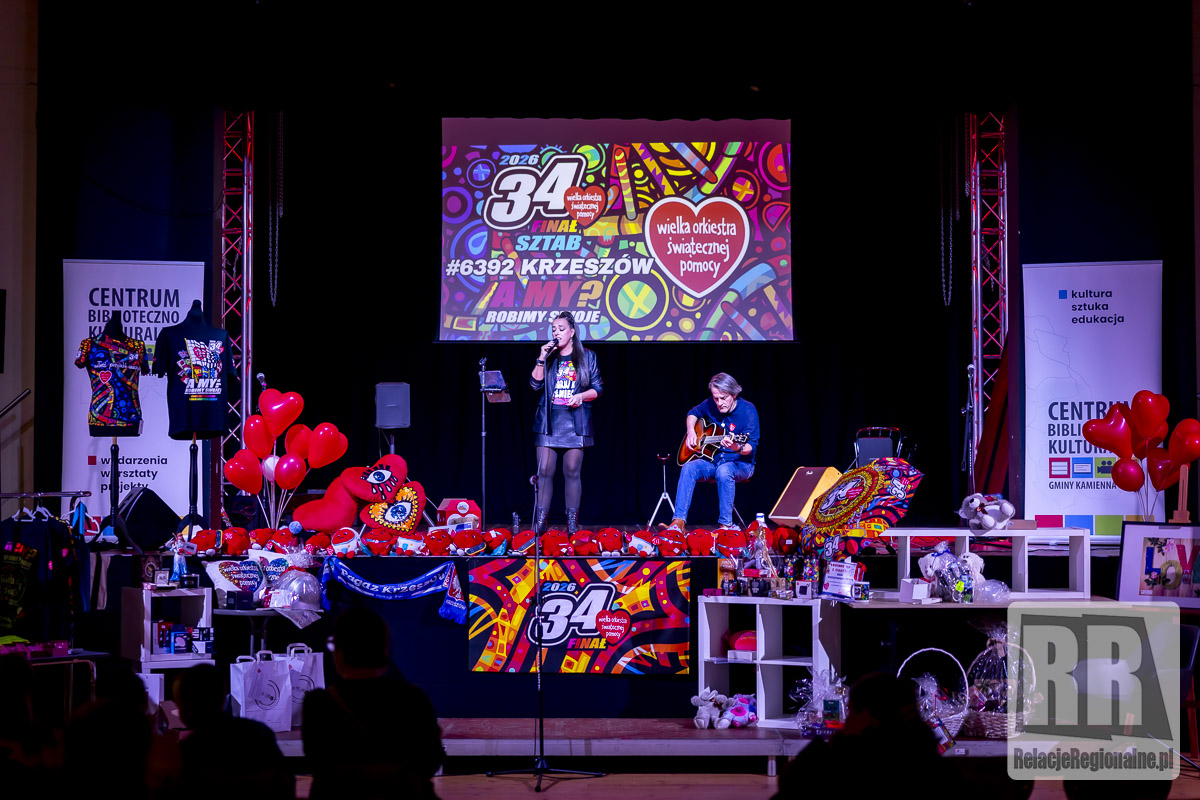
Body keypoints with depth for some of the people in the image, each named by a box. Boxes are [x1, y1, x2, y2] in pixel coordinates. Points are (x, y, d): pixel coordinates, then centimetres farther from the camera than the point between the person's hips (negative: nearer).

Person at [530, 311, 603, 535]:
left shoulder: (586, 357, 8)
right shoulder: (548, 357, 13)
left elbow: (598, 388, 7)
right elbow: (535, 384, 2)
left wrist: (581, 396, -11)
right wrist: (542, 359, -8)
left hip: (575, 422, -1)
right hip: (548, 421, 2)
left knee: (572, 472, -3)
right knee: (544, 471, -4)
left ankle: (572, 523, 2)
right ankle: (540, 522, -1)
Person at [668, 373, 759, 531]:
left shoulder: (747, 410, -13)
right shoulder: (711, 405, 3)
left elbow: (752, 447, -19)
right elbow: (693, 414, 25)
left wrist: (737, 448, -41)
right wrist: (691, 432, 4)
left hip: (740, 463, -5)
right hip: (712, 460, 5)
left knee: (724, 471, -39)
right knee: (689, 468, -25)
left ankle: (726, 525, -32)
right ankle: (678, 523, -31)